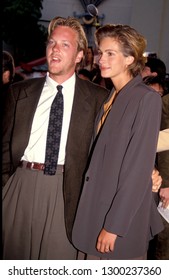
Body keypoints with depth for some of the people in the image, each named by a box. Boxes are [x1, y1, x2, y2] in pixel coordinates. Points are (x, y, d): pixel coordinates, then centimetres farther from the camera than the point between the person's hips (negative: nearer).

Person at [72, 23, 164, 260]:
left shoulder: (147, 98, -12)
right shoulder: (109, 99, 10)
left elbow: (139, 168, -17)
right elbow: (97, 159, 11)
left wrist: (114, 225, -17)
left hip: (122, 222, -6)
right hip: (94, 210, 6)